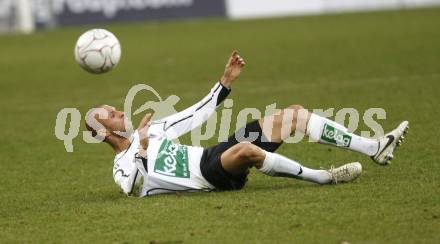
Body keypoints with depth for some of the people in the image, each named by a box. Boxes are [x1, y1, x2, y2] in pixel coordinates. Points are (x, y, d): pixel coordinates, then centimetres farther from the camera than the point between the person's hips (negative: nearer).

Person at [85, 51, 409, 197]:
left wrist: (226, 82, 21)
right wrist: (140, 148, -20)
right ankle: (324, 177, -32)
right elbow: (130, 186, -23)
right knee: (245, 150, -44)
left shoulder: (151, 130, 24)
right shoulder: (123, 165, 0)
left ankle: (376, 148, -5)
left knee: (294, 114, 1)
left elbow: (196, 115, 27)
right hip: (212, 174, -9)